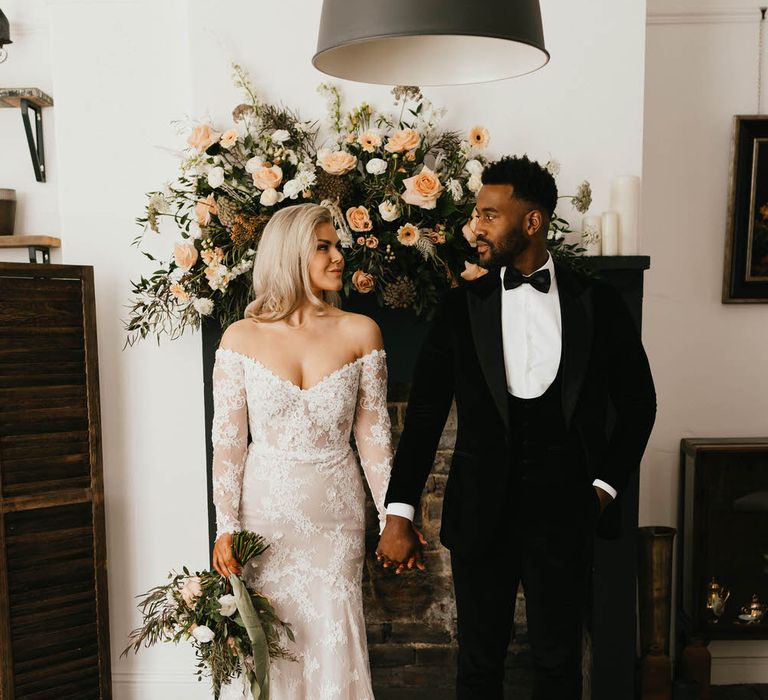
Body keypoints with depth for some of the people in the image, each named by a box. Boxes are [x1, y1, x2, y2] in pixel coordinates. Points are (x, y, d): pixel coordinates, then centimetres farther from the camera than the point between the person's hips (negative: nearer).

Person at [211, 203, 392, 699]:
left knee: (333, 639, 10)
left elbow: (373, 435, 0)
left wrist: (392, 517, 0)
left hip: (336, 512, 0)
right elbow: (228, 440, -2)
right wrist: (226, 528, -3)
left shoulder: (360, 333, -3)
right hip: (264, 509, 0)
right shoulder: (242, 337, -4)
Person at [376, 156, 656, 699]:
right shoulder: (463, 306, 0)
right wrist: (399, 514, -7)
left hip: (564, 511, 0)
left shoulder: (598, 303, 0)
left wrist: (607, 485, 1)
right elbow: (425, 412, -3)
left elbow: (638, 400, 9)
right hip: (480, 512, 0)